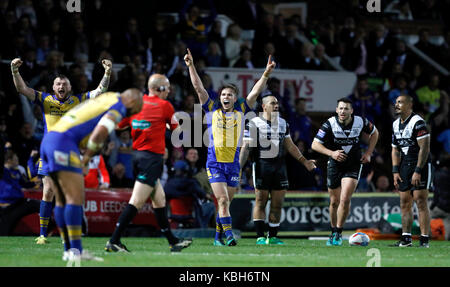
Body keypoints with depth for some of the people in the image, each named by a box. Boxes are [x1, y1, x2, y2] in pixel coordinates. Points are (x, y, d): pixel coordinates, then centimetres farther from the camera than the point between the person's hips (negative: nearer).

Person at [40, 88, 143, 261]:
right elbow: (100, 132, -17)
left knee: (63, 200, 12)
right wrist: (86, 160, -7)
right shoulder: (118, 106, -1)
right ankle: (75, 251, -11)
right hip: (63, 143, -10)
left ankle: (69, 250, 16)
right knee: (76, 197, -10)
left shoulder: (102, 100, 27)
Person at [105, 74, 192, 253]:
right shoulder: (164, 105, -6)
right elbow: (176, 129, 9)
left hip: (137, 155, 8)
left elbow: (118, 125, 6)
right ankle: (114, 241, -17)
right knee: (136, 201, -11)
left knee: (160, 199, 16)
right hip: (152, 156, -8)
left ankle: (172, 241, 24)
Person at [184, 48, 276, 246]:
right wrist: (191, 66, -2)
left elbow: (255, 92, 6)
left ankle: (218, 236, 18)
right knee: (223, 200, -13)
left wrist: (266, 73, -2)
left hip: (233, 164, 2)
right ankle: (228, 235, -18)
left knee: (226, 202, 7)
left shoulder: (240, 111, 10)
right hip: (214, 163, -2)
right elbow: (199, 88, 4)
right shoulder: (212, 110, 6)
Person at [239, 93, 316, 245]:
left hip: (279, 165, 5)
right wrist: (239, 167, -12)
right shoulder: (254, 123, -2)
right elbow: (246, 147, -4)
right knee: (260, 202, -4)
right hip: (261, 165, -5)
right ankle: (260, 236, 0)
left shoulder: (283, 123, 15)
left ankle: (272, 237, 10)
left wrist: (304, 161, 18)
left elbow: (289, 145, 22)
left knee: (277, 204, 3)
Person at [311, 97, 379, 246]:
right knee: (334, 202, 8)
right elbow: (315, 144, -13)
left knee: (345, 199, -16)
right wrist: (331, 153, -27)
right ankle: (333, 232, 27)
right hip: (335, 165, 1)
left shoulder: (361, 122, -10)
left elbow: (374, 133, 11)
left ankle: (339, 233, -3)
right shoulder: (330, 124, -14)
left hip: (353, 166, -1)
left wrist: (368, 153, 3)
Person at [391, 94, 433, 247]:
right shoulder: (396, 124, 12)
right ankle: (406, 238, 10)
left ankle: (424, 239, -11)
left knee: (421, 201, -11)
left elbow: (424, 148, -17)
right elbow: (395, 150, 18)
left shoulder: (418, 122, -14)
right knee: (405, 203, 6)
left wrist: (418, 171, -20)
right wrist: (395, 171, 8)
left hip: (421, 165, -8)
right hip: (404, 166, 8)